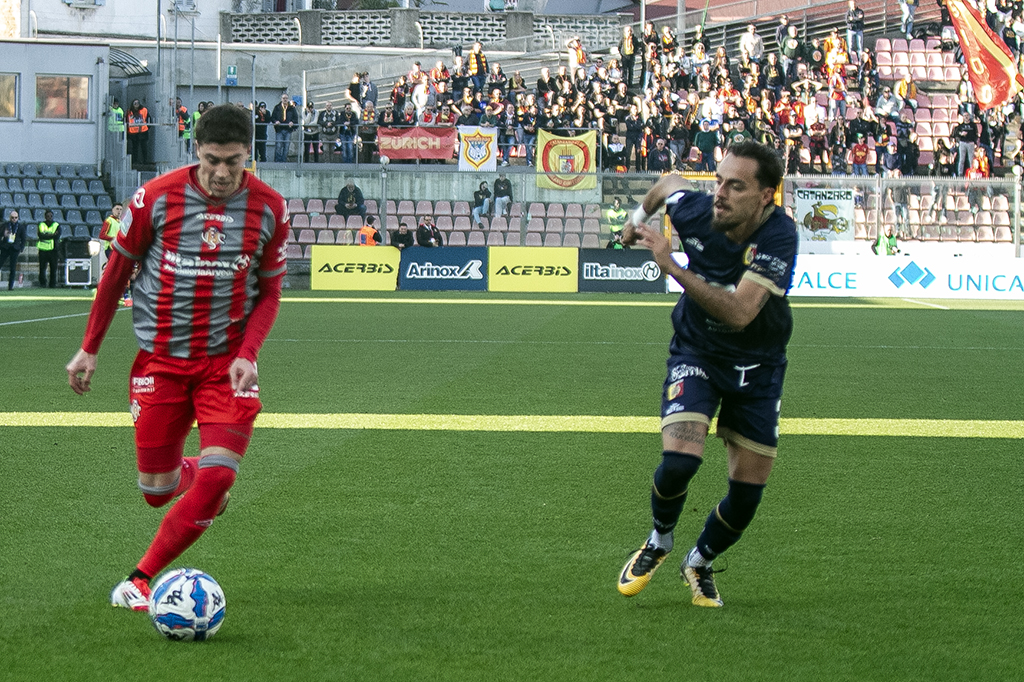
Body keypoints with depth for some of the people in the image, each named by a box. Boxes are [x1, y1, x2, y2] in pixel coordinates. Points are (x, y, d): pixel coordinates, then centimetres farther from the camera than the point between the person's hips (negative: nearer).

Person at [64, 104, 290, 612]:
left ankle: (141, 579, -4)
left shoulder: (269, 208, -4)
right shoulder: (156, 198, -8)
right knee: (157, 491, 2)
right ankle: (189, 474, 40)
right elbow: (117, 272, 4)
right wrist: (89, 349, 6)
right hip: (160, 360, 0)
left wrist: (246, 354, -11)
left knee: (217, 478, -16)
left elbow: (269, 292, 5)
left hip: (227, 360, 0)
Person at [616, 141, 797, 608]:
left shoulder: (778, 236, -29)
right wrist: (639, 217, 26)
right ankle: (659, 542, 9)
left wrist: (672, 267, -42)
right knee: (679, 460, -23)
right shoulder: (696, 211, -20)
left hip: (757, 364, 0)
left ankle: (700, 562, 31)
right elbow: (669, 182, 7)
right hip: (696, 352, 0)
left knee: (747, 493, 0)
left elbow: (738, 313, -39)